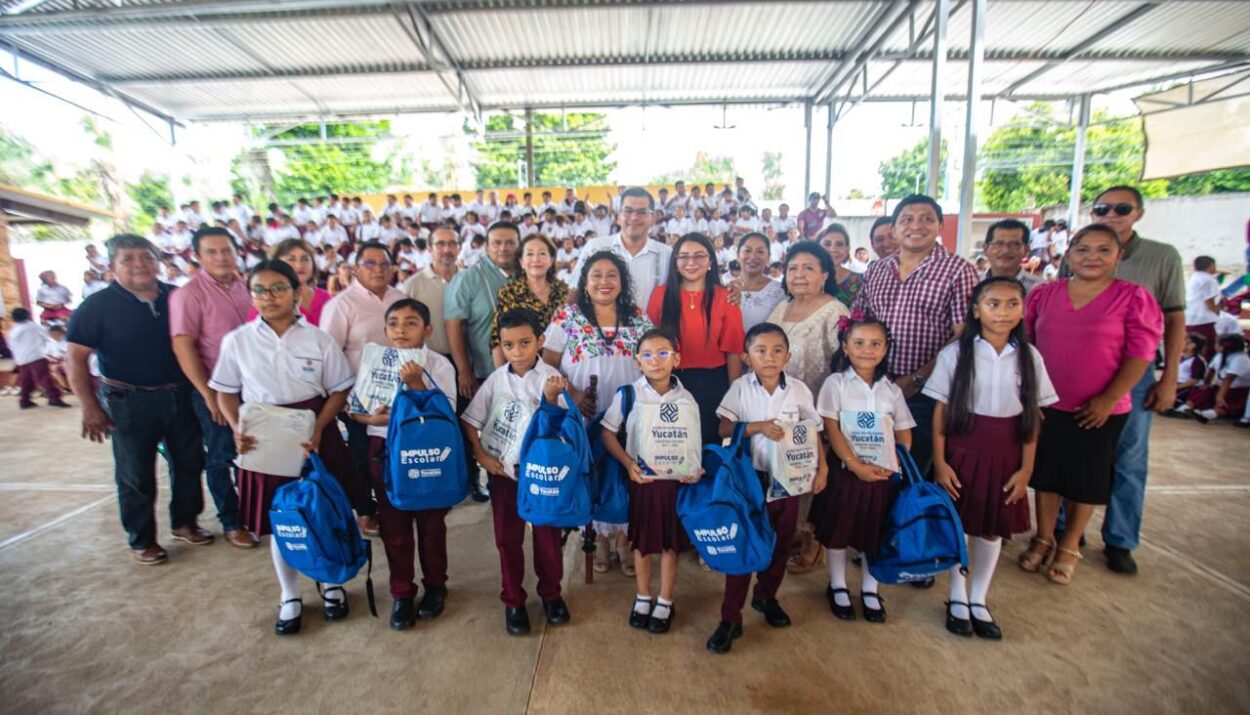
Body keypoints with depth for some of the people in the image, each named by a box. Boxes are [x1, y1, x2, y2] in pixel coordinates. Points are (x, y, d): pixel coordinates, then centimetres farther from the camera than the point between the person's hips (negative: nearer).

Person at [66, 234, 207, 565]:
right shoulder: (97, 306, -8)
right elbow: (76, 359, -8)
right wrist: (90, 407, -14)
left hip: (181, 395, 3)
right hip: (129, 402, -3)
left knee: (189, 463, 13)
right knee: (136, 475, 9)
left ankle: (185, 522, 32)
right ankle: (141, 540, 25)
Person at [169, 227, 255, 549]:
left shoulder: (242, 286, 5)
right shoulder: (189, 294, -11)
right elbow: (183, 346, -14)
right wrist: (209, 395, -15)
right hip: (215, 389, -5)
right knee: (221, 458, 8)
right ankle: (230, 523, 24)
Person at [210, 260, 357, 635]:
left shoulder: (318, 339, -5)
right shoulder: (237, 340, -1)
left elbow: (339, 389, -3)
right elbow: (226, 392, 7)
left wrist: (319, 427, -16)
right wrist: (237, 428, -10)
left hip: (314, 434, -1)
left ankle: (331, 584, 34)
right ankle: (290, 597, 32)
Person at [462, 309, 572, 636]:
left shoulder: (551, 378, -11)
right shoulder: (496, 379, -3)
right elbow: (471, 420, 3)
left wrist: (551, 399, -34)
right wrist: (481, 455, -5)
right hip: (503, 470, 2)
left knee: (547, 534, 11)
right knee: (507, 538, 12)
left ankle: (550, 592, 34)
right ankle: (513, 600, 31)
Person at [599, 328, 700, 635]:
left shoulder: (687, 400, -5)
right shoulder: (628, 395, -9)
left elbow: (695, 443, 4)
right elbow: (608, 433, -3)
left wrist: (694, 470, -14)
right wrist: (628, 463, -15)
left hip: (675, 481, 1)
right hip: (641, 479, 0)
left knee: (671, 543, 13)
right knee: (641, 541, 15)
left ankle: (665, 602, 32)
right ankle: (643, 597, 37)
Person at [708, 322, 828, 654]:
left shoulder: (799, 390, -3)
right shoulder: (740, 387, -9)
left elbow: (813, 432, 4)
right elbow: (724, 429, -12)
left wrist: (822, 466, -5)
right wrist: (758, 427, -23)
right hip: (750, 477, -3)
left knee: (780, 542, 17)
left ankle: (766, 596, 42)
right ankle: (730, 617, 13)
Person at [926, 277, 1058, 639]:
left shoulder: (1029, 357, -1)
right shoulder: (955, 353, -8)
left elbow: (1032, 417, 3)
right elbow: (941, 411, -6)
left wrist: (1026, 468, 0)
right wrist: (939, 463, -9)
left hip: (1005, 456, 3)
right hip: (963, 451, -2)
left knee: (994, 528, 13)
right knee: (959, 525, 8)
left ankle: (979, 601, 32)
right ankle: (957, 599, 27)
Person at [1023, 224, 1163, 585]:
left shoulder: (1132, 298, -6)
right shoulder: (1043, 295, 1)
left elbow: (1140, 354, -8)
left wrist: (1108, 399, -13)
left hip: (1099, 411, -2)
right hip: (1046, 405, 2)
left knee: (1085, 480, 12)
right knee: (1046, 472, 13)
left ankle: (1069, 547, 30)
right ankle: (1043, 539, 30)